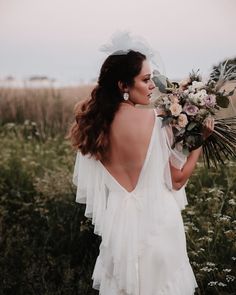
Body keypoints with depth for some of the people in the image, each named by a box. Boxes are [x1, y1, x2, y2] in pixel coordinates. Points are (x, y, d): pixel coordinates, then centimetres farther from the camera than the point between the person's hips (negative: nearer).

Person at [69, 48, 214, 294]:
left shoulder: (95, 123, -4)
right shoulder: (154, 120, -18)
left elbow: (88, 185, 5)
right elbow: (177, 179, -10)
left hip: (118, 220, 5)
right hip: (156, 220, -4)